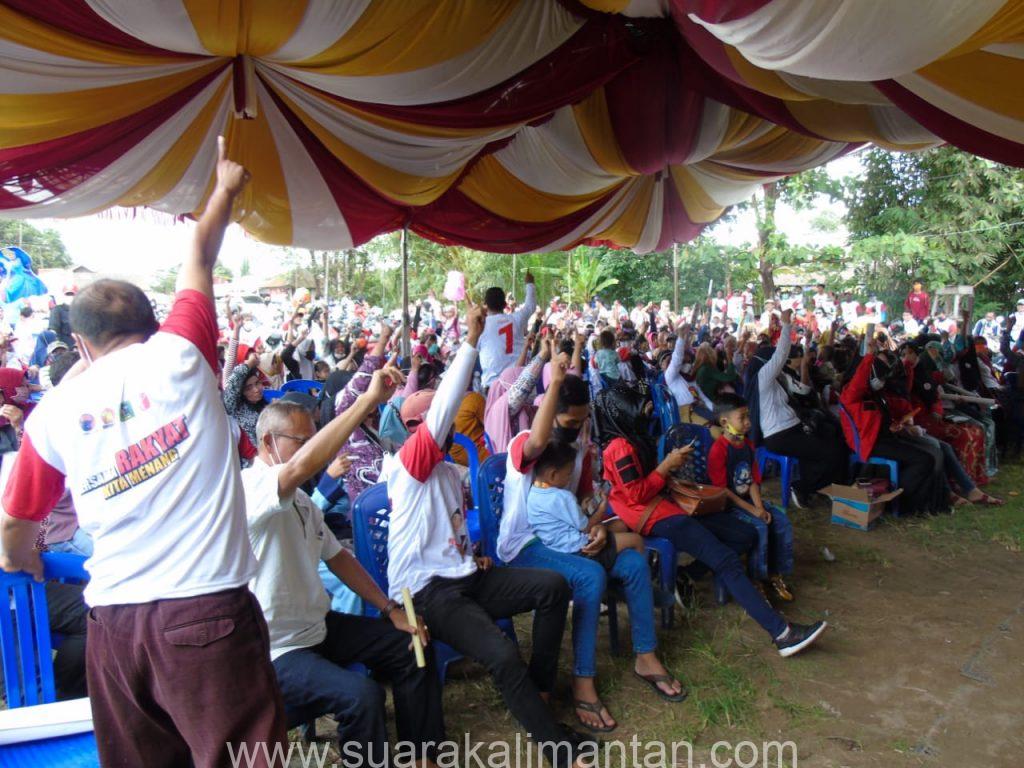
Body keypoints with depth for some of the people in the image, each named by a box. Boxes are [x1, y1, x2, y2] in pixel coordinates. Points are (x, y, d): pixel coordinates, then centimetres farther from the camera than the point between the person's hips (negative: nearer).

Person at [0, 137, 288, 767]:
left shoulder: (53, 413, 7)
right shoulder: (177, 355, -1)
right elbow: (199, 263, 16)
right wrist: (226, 188, 34)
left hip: (112, 624, 4)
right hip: (208, 608, -4)